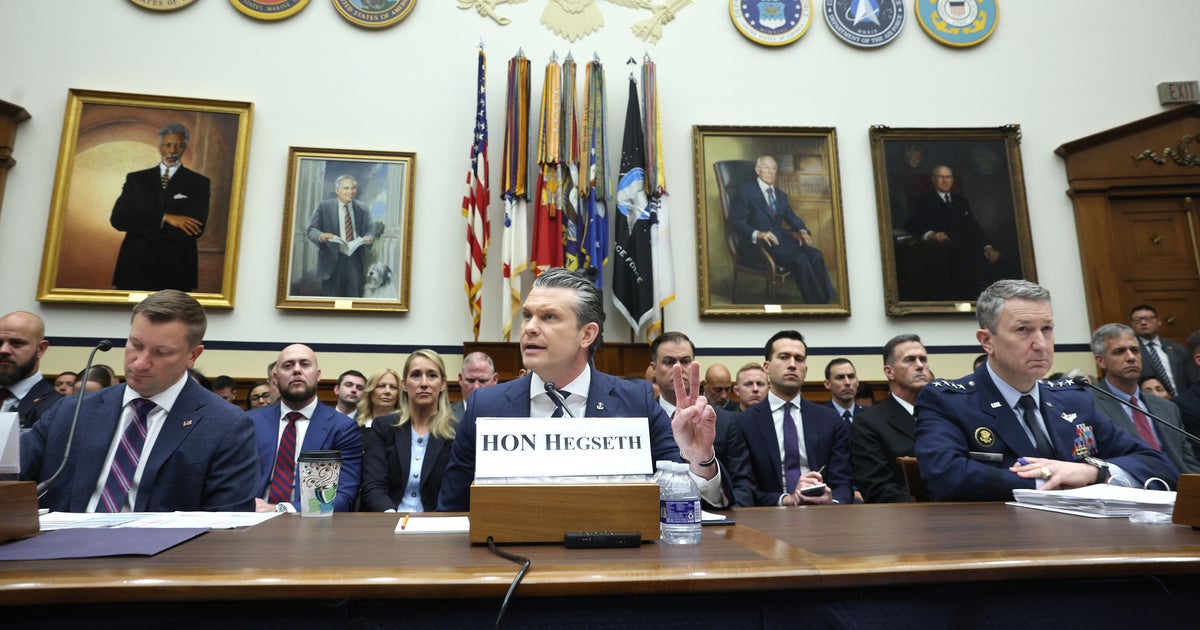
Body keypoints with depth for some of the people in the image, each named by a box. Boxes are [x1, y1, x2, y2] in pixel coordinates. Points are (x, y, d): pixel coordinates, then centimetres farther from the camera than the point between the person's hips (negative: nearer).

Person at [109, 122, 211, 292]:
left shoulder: (199, 183, 3)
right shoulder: (136, 179, 12)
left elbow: (194, 229, -9)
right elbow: (118, 218, -1)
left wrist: (141, 226, -7)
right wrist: (164, 218, -14)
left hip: (177, 271, -2)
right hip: (135, 267, 2)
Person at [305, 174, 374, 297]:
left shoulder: (363, 209, 11)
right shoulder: (323, 207, 2)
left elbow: (370, 229, 12)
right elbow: (311, 229, 0)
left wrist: (369, 237, -14)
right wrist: (321, 236, -23)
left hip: (356, 260, 2)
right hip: (332, 260, -2)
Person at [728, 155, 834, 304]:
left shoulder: (781, 195, 24)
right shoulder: (746, 191, 1)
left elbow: (791, 217, 18)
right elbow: (736, 221, -9)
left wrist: (802, 231, -6)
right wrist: (758, 234, -26)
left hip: (781, 238, 7)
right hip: (757, 244, -7)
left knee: (816, 256, -20)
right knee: (800, 259, -29)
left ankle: (827, 301, -19)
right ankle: (814, 303, -21)